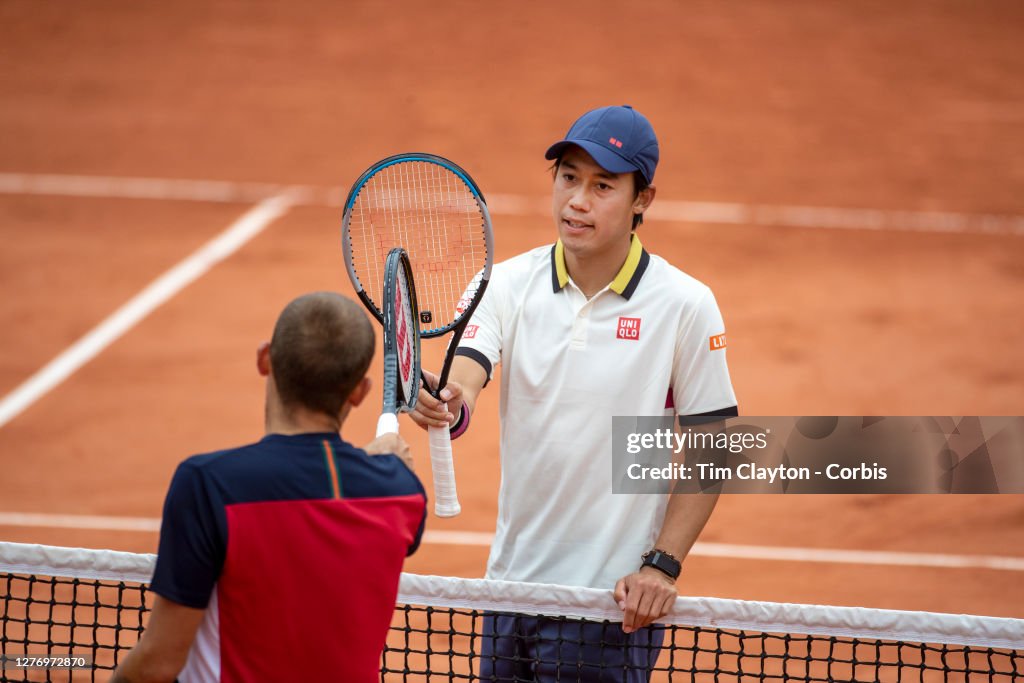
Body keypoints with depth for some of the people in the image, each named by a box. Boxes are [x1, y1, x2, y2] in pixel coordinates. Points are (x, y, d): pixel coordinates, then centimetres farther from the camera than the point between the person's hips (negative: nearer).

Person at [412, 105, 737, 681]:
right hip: (512, 584, 3)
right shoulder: (508, 284, 0)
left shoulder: (685, 305, -7)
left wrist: (663, 565, -11)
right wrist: (444, 405, -38)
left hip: (615, 598, -3)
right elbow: (462, 385, -14)